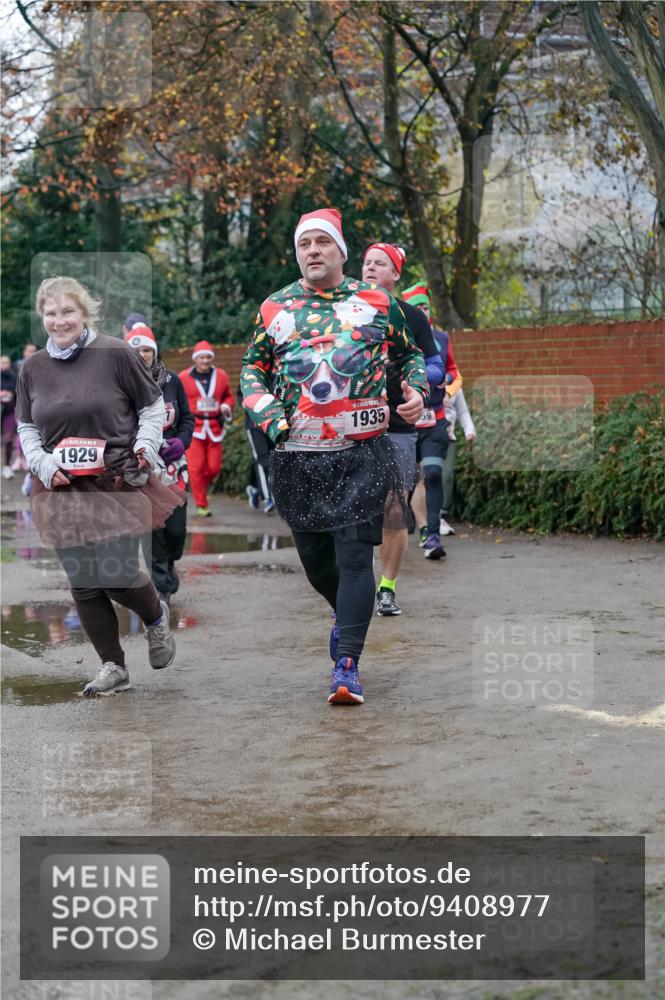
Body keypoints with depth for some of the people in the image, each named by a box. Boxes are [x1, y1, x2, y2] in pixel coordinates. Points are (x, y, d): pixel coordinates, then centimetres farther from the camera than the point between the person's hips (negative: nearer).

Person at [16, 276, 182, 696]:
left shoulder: (115, 354, -5)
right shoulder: (33, 368, 7)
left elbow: (153, 406, 5)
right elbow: (26, 428, 17)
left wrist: (144, 449, -8)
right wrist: (43, 464, 0)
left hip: (117, 484, -4)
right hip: (63, 490, 4)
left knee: (118, 574, -9)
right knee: (83, 583, 3)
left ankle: (156, 618, 26)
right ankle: (113, 666, 17)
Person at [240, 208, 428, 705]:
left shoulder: (378, 302, 6)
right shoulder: (276, 307, 9)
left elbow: (411, 353, 18)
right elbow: (252, 369, 16)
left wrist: (416, 391, -1)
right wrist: (267, 414, -1)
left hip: (363, 453, -2)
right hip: (297, 456, 3)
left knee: (354, 556, -10)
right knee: (314, 556, 12)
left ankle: (347, 664, -9)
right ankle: (345, 612, 44)